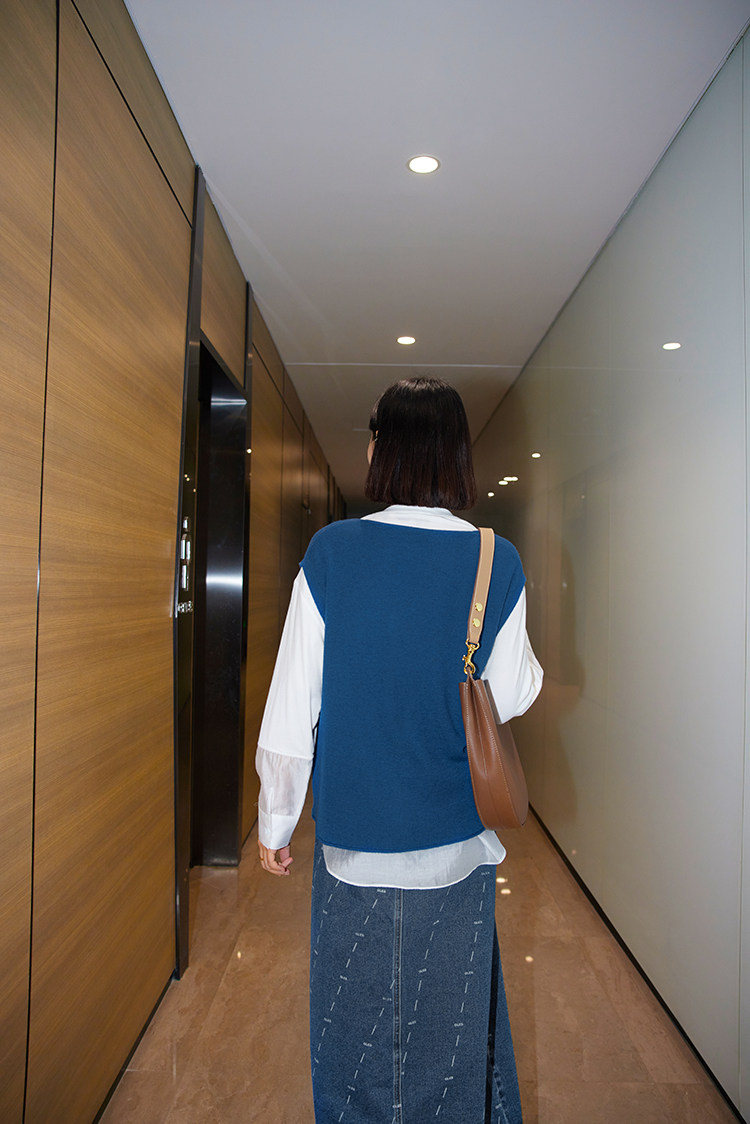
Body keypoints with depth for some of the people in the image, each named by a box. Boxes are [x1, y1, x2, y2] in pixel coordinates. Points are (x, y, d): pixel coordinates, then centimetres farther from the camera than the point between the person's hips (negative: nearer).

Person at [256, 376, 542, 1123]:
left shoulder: (331, 552, -13)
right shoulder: (496, 562, -10)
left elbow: (290, 712, -10)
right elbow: (513, 698, -1)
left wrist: (274, 822, 3)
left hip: (353, 839, -1)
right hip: (456, 841, 1)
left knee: (355, 1023, 20)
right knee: (450, 1026, 22)